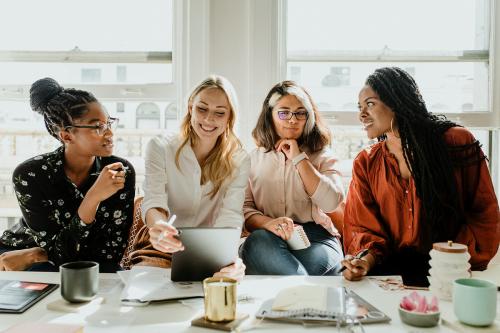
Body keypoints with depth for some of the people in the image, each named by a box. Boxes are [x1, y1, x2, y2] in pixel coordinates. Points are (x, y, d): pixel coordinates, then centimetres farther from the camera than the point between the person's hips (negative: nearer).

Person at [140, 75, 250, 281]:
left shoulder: (238, 161, 1)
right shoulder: (160, 148, -1)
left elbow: (230, 215, -14)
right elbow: (154, 202, -15)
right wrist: (158, 226, -41)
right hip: (164, 249, -1)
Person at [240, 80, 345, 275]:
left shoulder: (321, 157, 12)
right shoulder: (254, 159, 16)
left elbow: (331, 203, -7)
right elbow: (244, 208, 4)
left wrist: (299, 158, -4)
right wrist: (268, 223, -19)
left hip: (315, 238, -2)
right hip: (270, 239, 2)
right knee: (258, 241, -34)